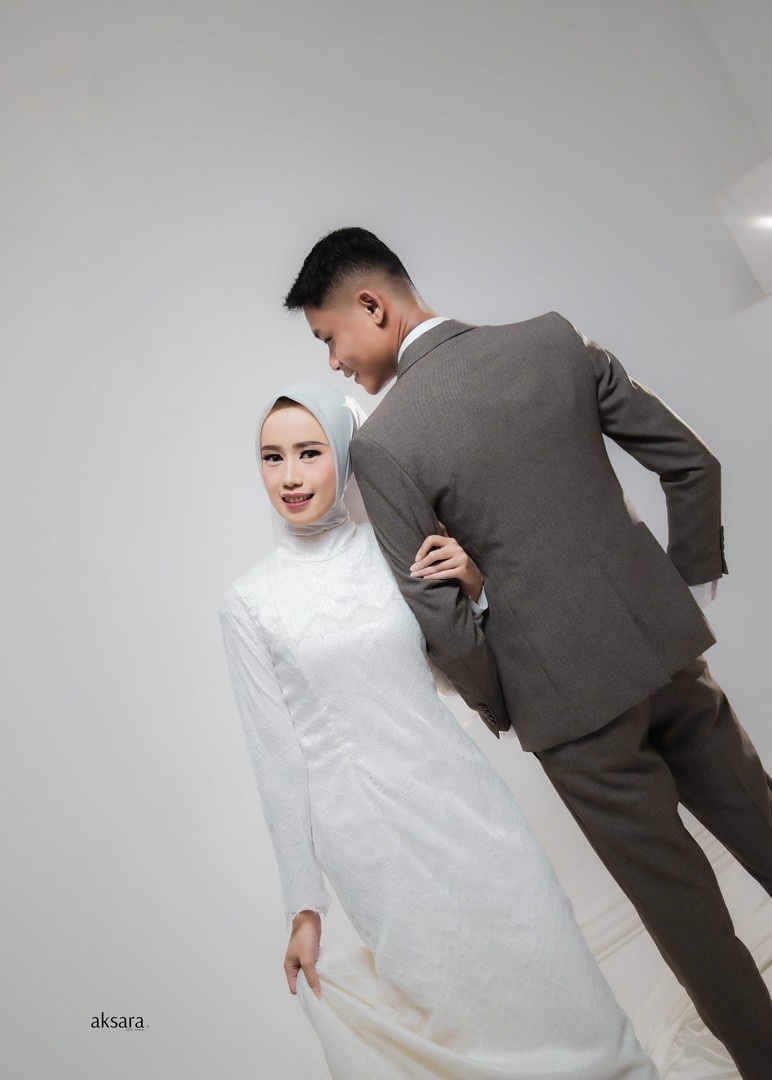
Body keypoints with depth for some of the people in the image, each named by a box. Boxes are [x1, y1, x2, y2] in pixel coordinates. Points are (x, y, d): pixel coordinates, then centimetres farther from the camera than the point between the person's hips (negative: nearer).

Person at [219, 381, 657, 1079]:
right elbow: (278, 758, -2)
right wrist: (304, 906, 1)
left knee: (559, 989, 13)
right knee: (460, 1011, 6)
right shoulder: (249, 604, -4)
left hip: (461, 797, 2)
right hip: (369, 838, -2)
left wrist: (472, 586, -6)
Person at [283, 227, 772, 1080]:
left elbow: (438, 615, -13)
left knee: (680, 898, 17)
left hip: (569, 688, -5)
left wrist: (500, 707, 4)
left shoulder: (382, 442, -16)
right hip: (663, 638, 6)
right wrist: (688, 579, 14)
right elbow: (692, 462, 3)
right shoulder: (555, 339, -1)